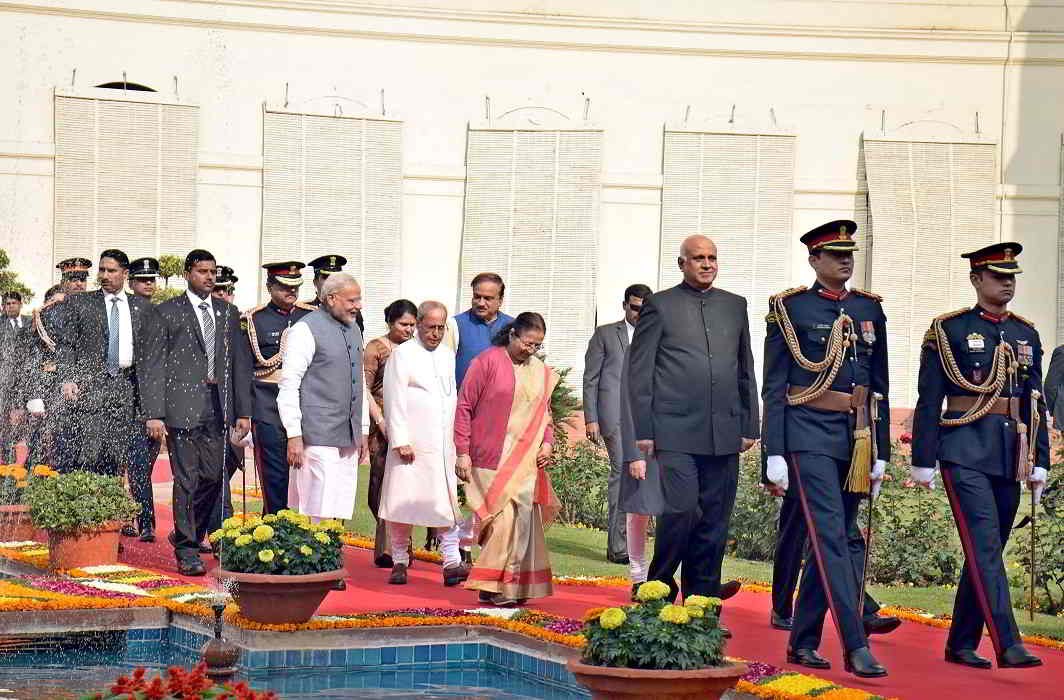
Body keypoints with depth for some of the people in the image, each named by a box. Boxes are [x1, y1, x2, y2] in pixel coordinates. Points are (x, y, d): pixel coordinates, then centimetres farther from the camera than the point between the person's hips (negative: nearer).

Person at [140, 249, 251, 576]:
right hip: (182, 407, -4)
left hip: (217, 408, 4)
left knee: (213, 476, 4)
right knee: (186, 480, -3)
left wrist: (243, 411, 10)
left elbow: (239, 364, 16)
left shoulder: (228, 313, 15)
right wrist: (153, 414, -10)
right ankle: (187, 551, 5)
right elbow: (152, 367, -3)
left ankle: (185, 534, 25)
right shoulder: (167, 313, 1)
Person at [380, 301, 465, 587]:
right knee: (403, 502, 0)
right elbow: (394, 401, -6)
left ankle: (452, 563, -5)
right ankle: (399, 562, 11)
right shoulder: (403, 354, -1)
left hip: (444, 444, 4)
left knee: (448, 504, -3)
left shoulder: (448, 356, 16)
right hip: (411, 444, -4)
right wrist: (401, 441, -13)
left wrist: (458, 440, 12)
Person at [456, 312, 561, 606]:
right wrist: (463, 452, -7)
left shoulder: (541, 373, 14)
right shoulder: (488, 361, -3)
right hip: (491, 460, -5)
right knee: (505, 518, -11)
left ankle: (512, 587, 12)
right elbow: (464, 406, -3)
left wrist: (547, 443, 5)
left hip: (526, 461, 5)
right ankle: (492, 585, -4)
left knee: (523, 516, 2)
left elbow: (544, 414, 24)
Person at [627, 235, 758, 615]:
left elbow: (745, 370, 20)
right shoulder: (659, 305, 4)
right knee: (682, 509, -15)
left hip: (724, 434, 4)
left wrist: (749, 426, 13)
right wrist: (643, 430, -5)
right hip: (676, 431, -4)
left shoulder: (735, 306, 16)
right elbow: (639, 371, 1)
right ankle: (658, 587, 4)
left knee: (714, 520, 4)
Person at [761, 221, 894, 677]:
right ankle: (856, 646, -16)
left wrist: (881, 452, 12)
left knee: (830, 541, 8)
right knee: (833, 536, -13)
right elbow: (774, 387, -3)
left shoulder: (869, 309, 13)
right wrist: (774, 453, -9)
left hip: (856, 438, 5)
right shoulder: (790, 308, -1)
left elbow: (879, 386, 16)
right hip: (809, 437, -5)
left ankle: (802, 642, 17)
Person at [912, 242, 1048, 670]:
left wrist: (1040, 462, 10)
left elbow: (1035, 404, 16)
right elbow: (928, 400, -2)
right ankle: (1007, 645, -20)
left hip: (1009, 457, 6)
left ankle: (961, 643, 17)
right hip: (966, 454, -6)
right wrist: (923, 460, -5)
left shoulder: (1027, 335, 14)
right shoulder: (949, 330, -1)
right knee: (985, 547, -15)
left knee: (986, 553, 9)